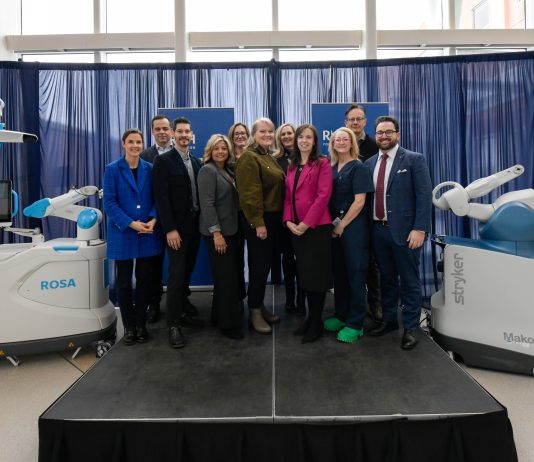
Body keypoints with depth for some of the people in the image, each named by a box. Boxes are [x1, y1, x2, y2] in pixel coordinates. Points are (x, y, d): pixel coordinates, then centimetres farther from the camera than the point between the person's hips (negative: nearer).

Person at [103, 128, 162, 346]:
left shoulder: (149, 169, 6)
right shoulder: (113, 169, -2)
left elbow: (156, 198, 6)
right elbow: (109, 202, -8)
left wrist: (153, 219, -13)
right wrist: (131, 223, -17)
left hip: (148, 233, 2)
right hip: (123, 233, -2)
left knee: (144, 280, 9)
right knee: (124, 281, 7)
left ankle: (141, 324, 23)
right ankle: (129, 326, 21)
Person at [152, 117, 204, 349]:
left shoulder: (196, 161, 13)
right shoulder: (163, 160, -5)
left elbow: (199, 192, 13)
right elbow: (161, 198, -12)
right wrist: (170, 229, -18)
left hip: (195, 225, 6)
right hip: (177, 227, -6)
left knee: (187, 271, 11)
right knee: (177, 274, -5)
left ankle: (182, 312, 24)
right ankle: (173, 324, 4)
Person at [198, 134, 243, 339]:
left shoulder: (228, 171, 13)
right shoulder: (208, 171, -10)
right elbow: (207, 204, -17)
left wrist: (236, 230, 9)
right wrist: (216, 233, -21)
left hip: (231, 230, 8)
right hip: (217, 232, -8)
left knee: (231, 275, 13)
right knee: (226, 277, -3)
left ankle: (219, 315, 27)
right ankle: (228, 324, 10)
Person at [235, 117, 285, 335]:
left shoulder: (269, 157, 17)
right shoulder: (249, 158, -12)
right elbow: (250, 194, -20)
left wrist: (279, 217, 14)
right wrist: (258, 223, -23)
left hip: (272, 218, 9)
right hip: (257, 220, -9)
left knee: (265, 264, 14)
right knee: (258, 265, -3)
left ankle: (260, 306, 27)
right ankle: (254, 313, 9)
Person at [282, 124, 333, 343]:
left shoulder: (322, 163, -4)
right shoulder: (292, 166, 15)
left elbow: (323, 195, -14)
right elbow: (288, 197, 11)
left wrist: (306, 223, -17)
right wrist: (288, 221, -4)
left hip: (317, 226, -6)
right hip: (296, 228, 6)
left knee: (317, 274, 1)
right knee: (304, 273, 12)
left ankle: (317, 322, 13)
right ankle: (311, 317, 26)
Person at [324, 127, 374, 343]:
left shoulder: (358, 168, -6)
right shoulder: (331, 168, 11)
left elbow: (359, 201, -12)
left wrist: (342, 225, -10)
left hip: (353, 226, -6)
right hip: (335, 227, 6)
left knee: (355, 274, 1)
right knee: (338, 272, 12)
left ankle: (355, 323, 10)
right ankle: (341, 315, 26)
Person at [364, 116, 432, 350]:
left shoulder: (414, 159, -3)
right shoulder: (369, 163, 11)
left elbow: (424, 196, -9)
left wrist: (419, 229, -16)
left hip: (404, 231, -4)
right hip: (378, 230, 5)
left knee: (409, 281, 5)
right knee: (386, 278, 16)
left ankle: (410, 328, 18)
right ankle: (388, 320, 30)